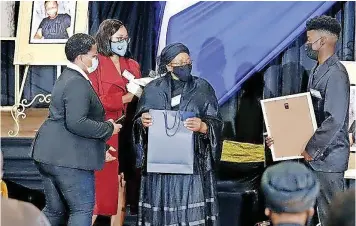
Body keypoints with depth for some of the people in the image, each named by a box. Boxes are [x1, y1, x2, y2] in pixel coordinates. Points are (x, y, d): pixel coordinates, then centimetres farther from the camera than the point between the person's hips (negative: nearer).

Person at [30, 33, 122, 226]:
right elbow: (76, 123, -25)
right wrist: (108, 129, -14)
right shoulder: (78, 83, -16)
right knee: (83, 209, -3)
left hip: (49, 155, 10)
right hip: (69, 158, -10)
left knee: (54, 210, 15)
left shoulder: (67, 77, 17)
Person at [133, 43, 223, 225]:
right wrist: (143, 122, -16)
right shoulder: (153, 89, 7)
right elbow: (139, 123, 7)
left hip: (193, 164, -1)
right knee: (160, 209, -2)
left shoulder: (203, 88, 4)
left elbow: (216, 124, -1)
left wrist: (202, 126, -22)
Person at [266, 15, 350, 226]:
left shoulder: (336, 74, -18)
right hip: (313, 155, 9)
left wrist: (311, 150, -16)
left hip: (328, 155, -9)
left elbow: (334, 120, -23)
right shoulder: (317, 71, 12)